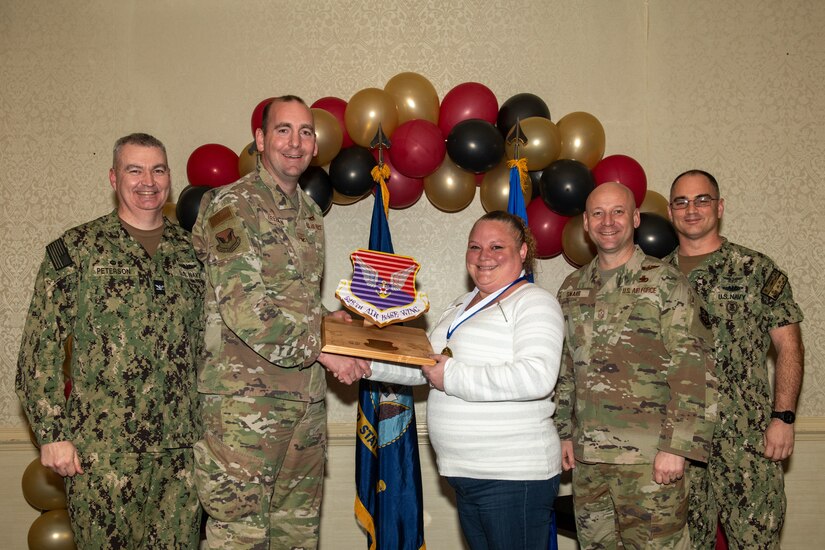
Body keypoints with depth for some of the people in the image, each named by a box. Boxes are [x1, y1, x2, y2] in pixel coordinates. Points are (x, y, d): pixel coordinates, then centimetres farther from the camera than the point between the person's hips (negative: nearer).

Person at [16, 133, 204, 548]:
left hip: (182, 447, 3)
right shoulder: (76, 250, -1)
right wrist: (52, 434, -7)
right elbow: (40, 350, -3)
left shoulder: (190, 252, 9)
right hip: (103, 450, -3)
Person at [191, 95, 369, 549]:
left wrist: (330, 319, 7)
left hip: (307, 399, 8)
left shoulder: (311, 214, 17)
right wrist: (322, 348, -16)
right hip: (244, 397, -7)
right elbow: (243, 305, -17)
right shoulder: (231, 205, -7)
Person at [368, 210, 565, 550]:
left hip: (514, 478, -8)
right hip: (465, 474, 8)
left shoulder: (534, 302, -10)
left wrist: (453, 377, -22)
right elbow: (423, 366, 19)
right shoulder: (462, 306, 17)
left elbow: (537, 377, -26)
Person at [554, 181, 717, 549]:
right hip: (586, 454, 5)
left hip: (648, 458, -5)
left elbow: (693, 372, -10)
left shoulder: (665, 282, -5)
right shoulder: (572, 289, 12)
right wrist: (565, 432, 13)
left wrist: (676, 447, -15)